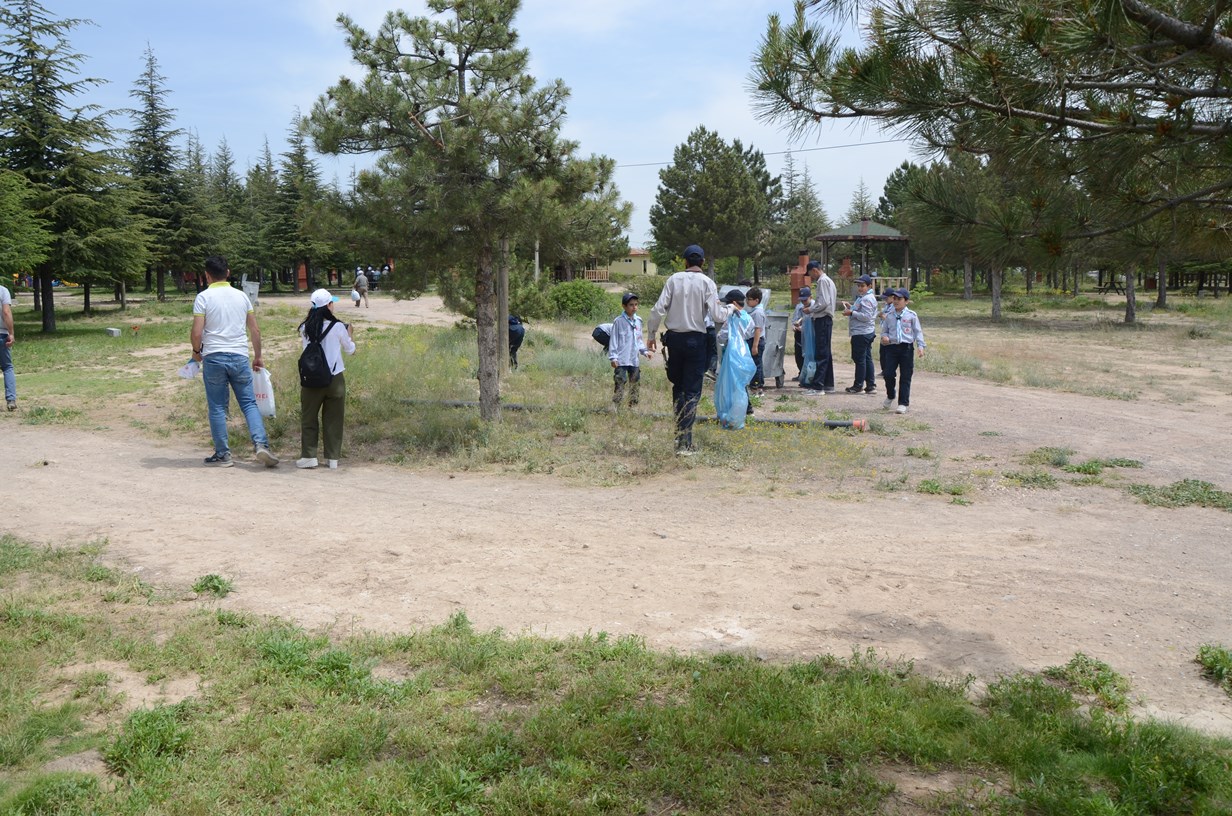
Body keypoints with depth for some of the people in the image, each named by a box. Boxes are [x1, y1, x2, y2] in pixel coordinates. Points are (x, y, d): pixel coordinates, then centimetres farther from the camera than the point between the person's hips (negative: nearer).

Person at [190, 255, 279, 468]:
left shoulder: (204, 297, -2)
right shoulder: (241, 296, 9)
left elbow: (197, 333, -8)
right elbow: (255, 331, 10)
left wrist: (196, 351, 11)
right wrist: (258, 357, 20)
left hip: (213, 357, -3)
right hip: (240, 356, 3)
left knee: (217, 407, 5)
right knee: (249, 403, 6)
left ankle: (222, 455, 8)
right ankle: (261, 444, -11)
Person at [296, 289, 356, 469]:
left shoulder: (305, 328, -3)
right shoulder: (337, 327, -9)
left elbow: (304, 348, 12)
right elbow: (350, 349, 6)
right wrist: (349, 332, 22)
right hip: (335, 379, -1)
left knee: (308, 418, 12)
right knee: (333, 420, 8)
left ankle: (309, 456, 9)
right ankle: (332, 458, 12)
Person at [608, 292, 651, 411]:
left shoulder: (638, 321, 9)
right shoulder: (619, 321, -7)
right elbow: (613, 340, -6)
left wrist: (644, 350, 8)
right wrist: (613, 357, -10)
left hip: (634, 360, 6)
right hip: (621, 360, -6)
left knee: (635, 383, 12)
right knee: (620, 384, -9)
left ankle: (633, 406, 22)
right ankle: (616, 409, -6)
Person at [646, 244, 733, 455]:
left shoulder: (673, 280, 0)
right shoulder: (707, 283, -6)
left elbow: (659, 309, -5)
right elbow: (716, 316, -10)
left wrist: (652, 334, 6)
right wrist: (730, 310, 11)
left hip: (674, 338, 3)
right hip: (695, 340, -2)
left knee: (678, 386, 19)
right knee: (692, 390, 1)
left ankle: (679, 431, 22)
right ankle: (684, 442, -5)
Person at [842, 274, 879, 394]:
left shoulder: (866, 299, -15)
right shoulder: (862, 297, 18)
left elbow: (866, 316, -22)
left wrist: (851, 313, -20)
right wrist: (851, 307, 14)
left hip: (861, 333, -11)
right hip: (867, 333, 11)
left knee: (859, 359, -4)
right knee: (867, 358, 11)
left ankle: (858, 385, 2)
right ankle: (871, 385, 13)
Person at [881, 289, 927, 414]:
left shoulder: (911, 315, 1)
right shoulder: (889, 316, 9)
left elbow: (918, 331, 2)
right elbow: (884, 331, 16)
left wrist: (920, 346, -8)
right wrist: (884, 337, -7)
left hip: (906, 347, -2)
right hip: (892, 347, 2)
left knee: (905, 377, 0)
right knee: (888, 374, -2)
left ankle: (903, 403, 4)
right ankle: (890, 397, 25)